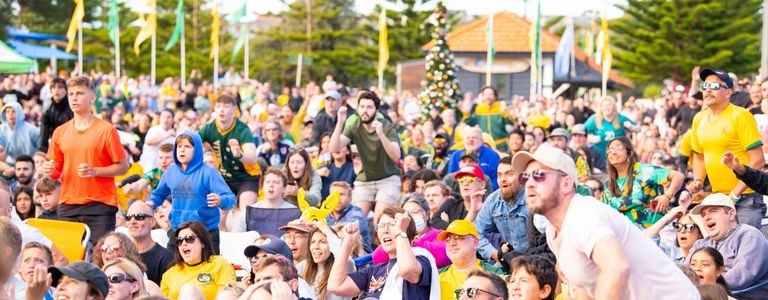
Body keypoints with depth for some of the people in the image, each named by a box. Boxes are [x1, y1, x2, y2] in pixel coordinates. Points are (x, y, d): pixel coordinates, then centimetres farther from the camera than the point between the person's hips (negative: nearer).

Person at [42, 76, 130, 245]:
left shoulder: (106, 130, -2)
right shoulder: (60, 132, 11)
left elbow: (123, 167, -2)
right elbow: (57, 171, 17)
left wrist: (95, 171, -16)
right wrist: (50, 171, -6)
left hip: (100, 205, -4)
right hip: (68, 206, 4)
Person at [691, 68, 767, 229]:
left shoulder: (741, 116, -10)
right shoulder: (699, 119, 9)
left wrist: (735, 194, -16)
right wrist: (698, 181, 5)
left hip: (745, 197, -6)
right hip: (717, 197, 6)